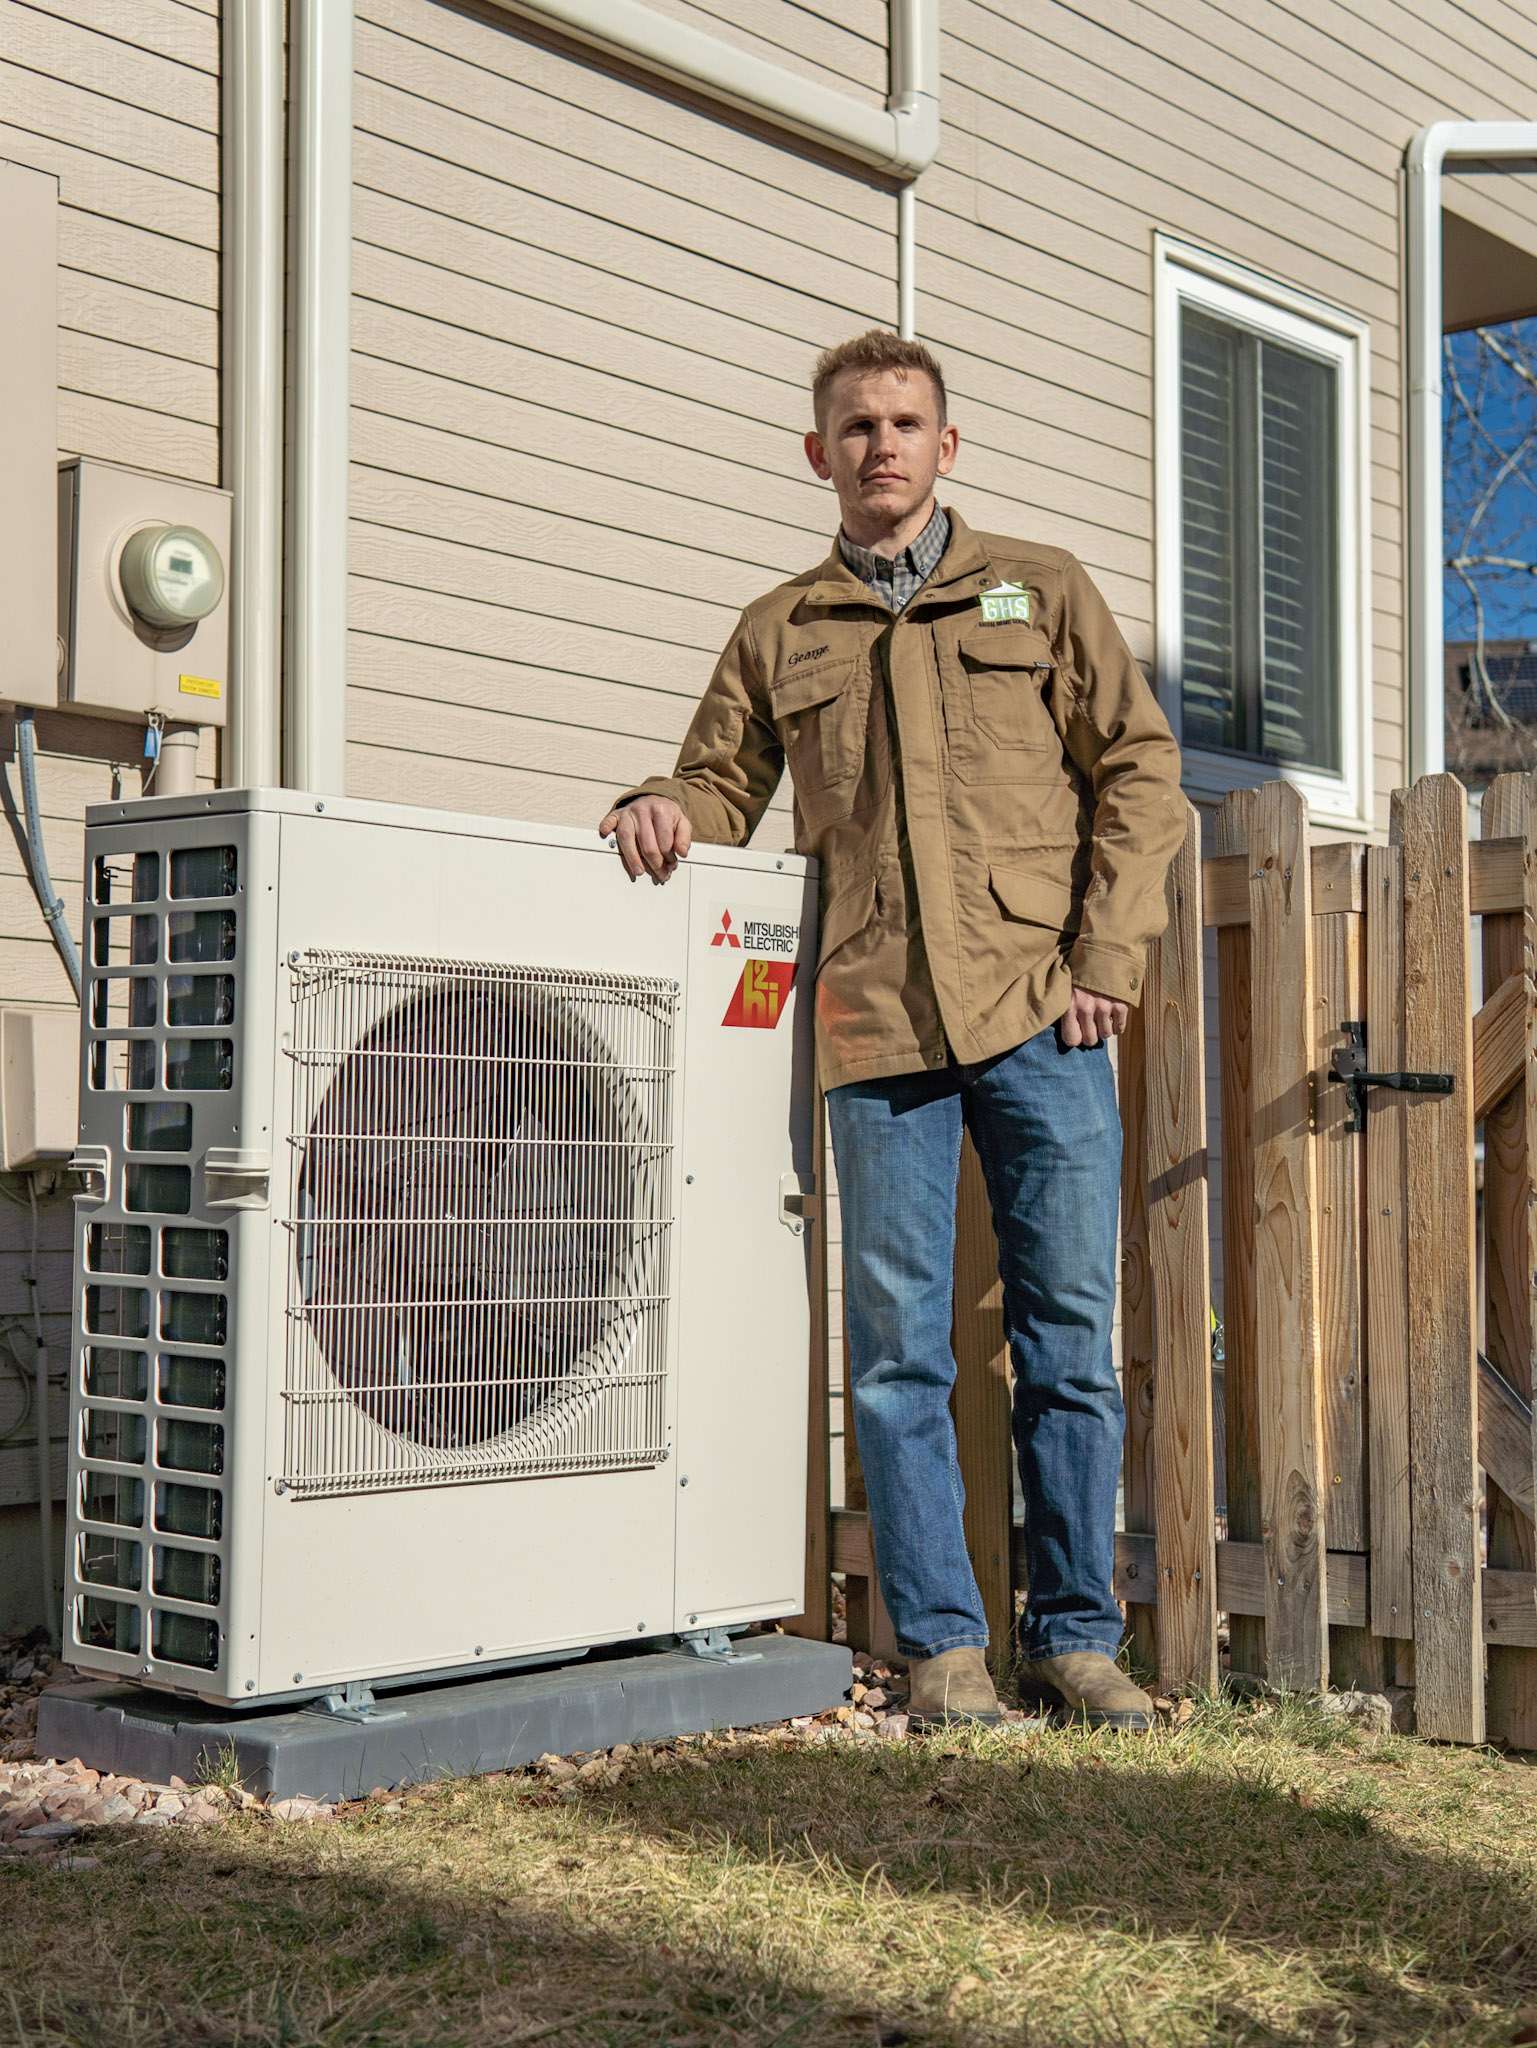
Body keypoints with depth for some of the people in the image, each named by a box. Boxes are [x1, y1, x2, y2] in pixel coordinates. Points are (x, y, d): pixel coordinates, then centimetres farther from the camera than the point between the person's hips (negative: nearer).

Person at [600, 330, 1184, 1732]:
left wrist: (1106, 958, -2)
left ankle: (1076, 1635, 13)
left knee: (1068, 1339, 2)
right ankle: (942, 1642, 10)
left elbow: (1138, 771, 9)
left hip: (1042, 1021, 0)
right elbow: (725, 784, 20)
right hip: (879, 1032, 1)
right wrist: (668, 813, -5)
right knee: (900, 1348, 0)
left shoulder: (1042, 590, 13)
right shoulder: (779, 634, 16)